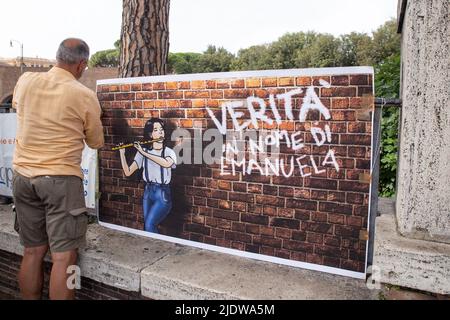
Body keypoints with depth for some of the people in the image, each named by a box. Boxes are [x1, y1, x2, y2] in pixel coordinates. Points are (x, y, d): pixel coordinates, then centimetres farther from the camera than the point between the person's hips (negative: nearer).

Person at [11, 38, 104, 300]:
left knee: (33, 251, 16)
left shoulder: (25, 81, 3)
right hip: (61, 179, -5)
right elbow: (96, 143, 4)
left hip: (23, 176, 6)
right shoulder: (85, 96, -9)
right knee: (64, 256, 1)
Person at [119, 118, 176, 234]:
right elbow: (128, 172, -1)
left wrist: (144, 153, -26)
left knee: (149, 226, -14)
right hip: (148, 192, 4)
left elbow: (166, 163, -31)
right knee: (149, 227, 8)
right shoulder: (143, 151, 2)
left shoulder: (169, 152, -6)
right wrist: (122, 153, -12)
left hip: (163, 194, -4)